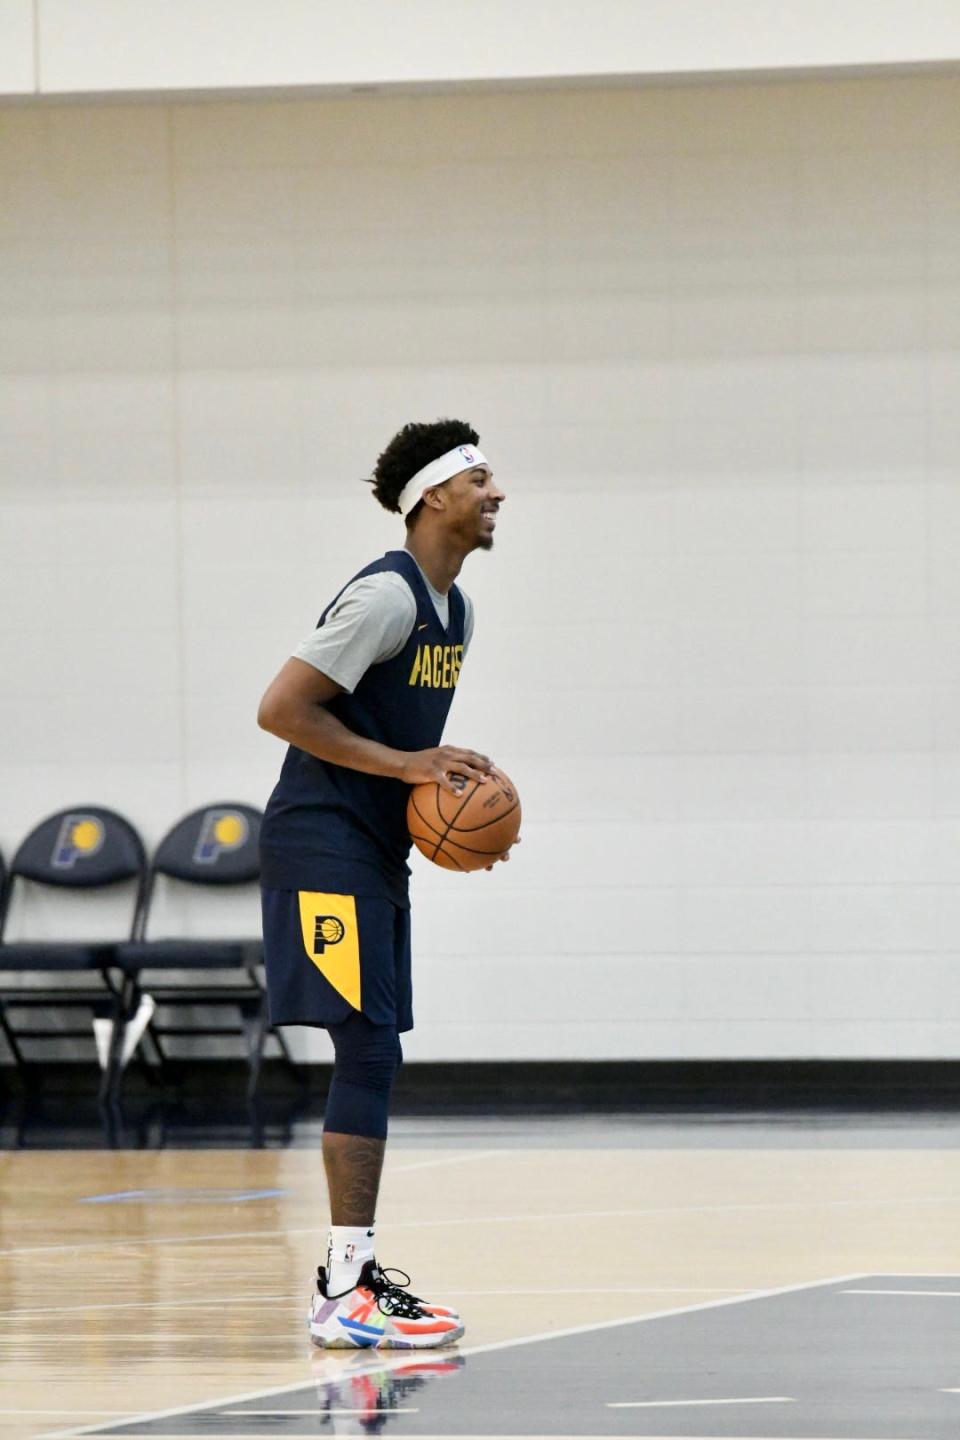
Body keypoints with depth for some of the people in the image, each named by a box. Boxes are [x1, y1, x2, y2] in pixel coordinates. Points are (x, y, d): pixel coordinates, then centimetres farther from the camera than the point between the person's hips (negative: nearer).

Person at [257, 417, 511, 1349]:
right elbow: (281, 709, -20)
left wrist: (456, 786, 5)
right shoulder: (385, 596, -16)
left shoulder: (453, 610, 14)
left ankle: (348, 1274, 16)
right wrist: (404, 765, -20)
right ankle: (346, 1292, -16)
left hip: (378, 851, 10)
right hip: (322, 846, -10)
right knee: (367, 1053, -14)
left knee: (373, 1060, 10)